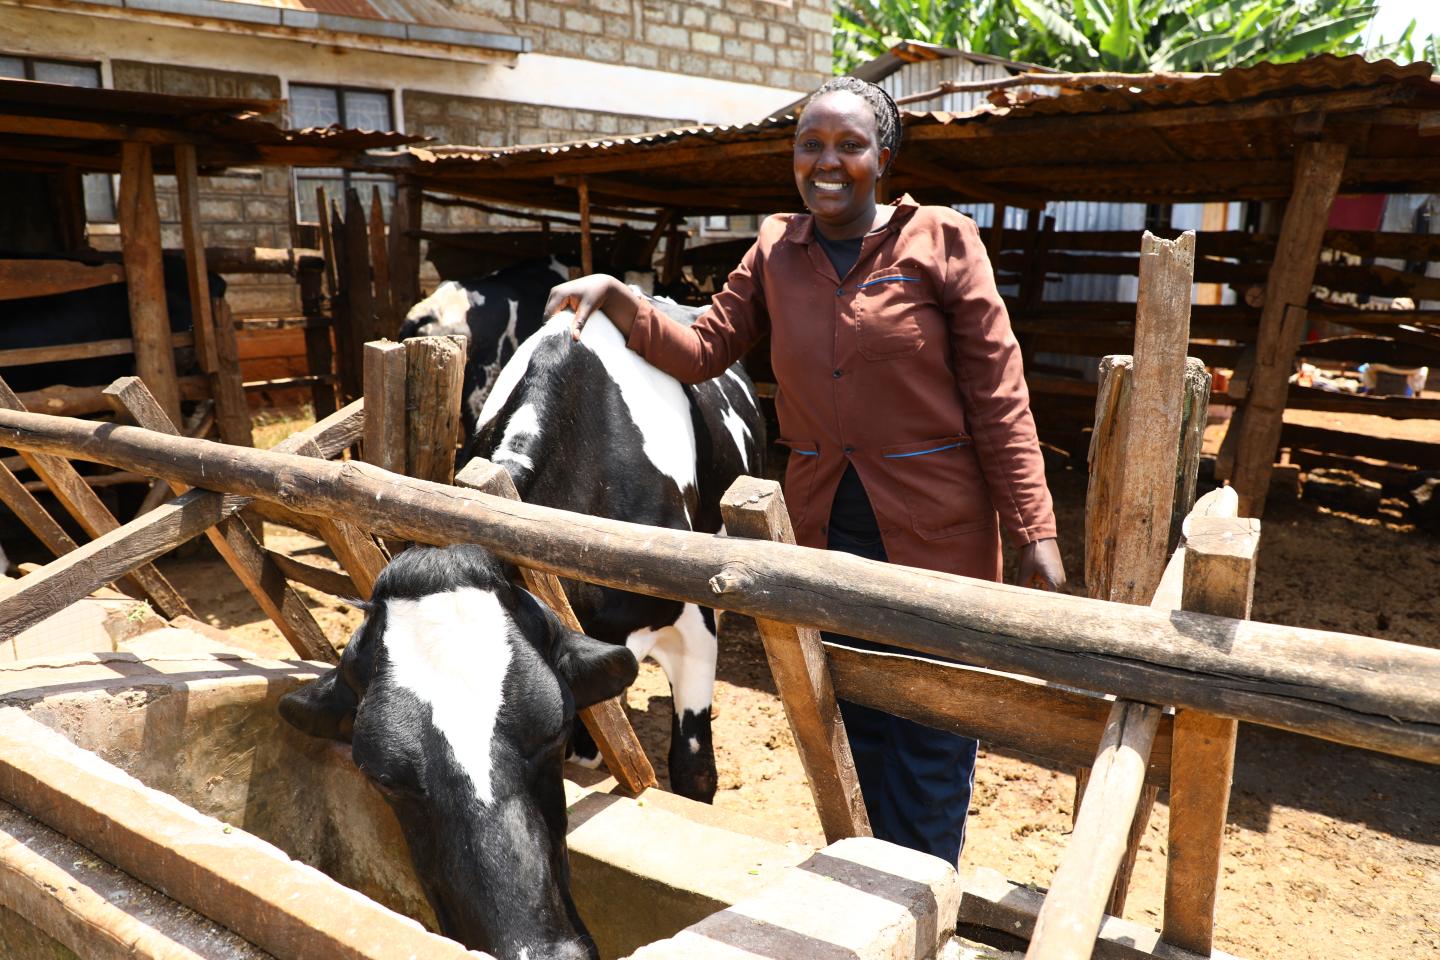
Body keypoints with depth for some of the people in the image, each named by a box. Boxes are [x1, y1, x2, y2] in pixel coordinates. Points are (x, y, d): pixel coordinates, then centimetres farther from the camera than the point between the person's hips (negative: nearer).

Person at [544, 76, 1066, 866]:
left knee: (932, 728, 8)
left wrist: (1035, 532, -12)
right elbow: (701, 351, 4)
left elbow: (999, 395, -9)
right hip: (824, 526, 4)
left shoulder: (941, 241, -7)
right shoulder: (775, 252, 5)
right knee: (850, 723, 18)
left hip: (936, 530, -3)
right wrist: (617, 302, -12)